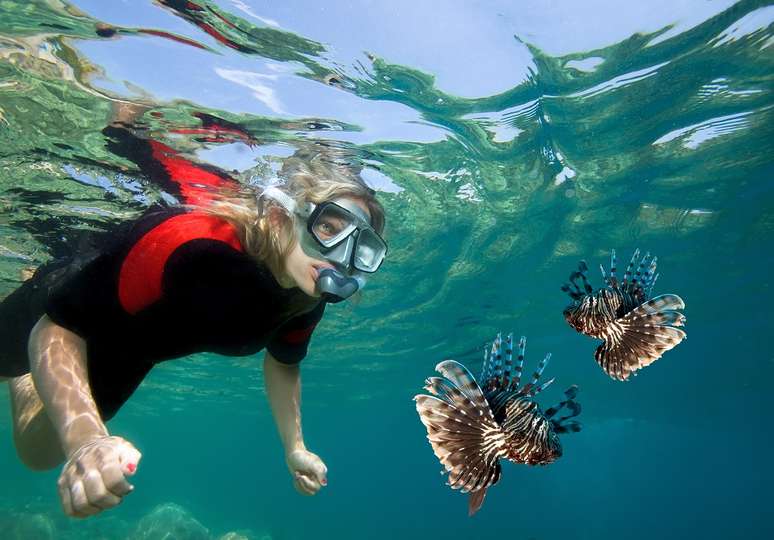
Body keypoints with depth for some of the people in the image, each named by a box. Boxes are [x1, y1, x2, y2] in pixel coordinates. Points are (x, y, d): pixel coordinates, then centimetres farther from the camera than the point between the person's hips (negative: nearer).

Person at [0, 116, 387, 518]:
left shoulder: (307, 299, -23)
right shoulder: (193, 242, -44)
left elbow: (282, 361, -1)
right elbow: (57, 329, -37)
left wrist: (295, 449, -5)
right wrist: (85, 439, -50)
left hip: (128, 351, 5)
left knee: (39, 452, 24)